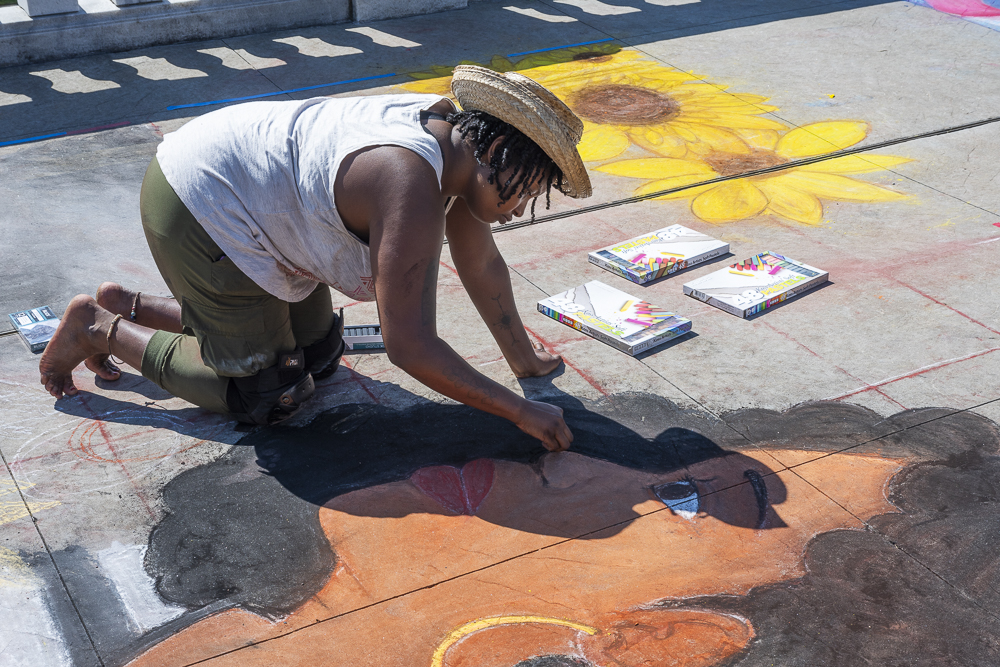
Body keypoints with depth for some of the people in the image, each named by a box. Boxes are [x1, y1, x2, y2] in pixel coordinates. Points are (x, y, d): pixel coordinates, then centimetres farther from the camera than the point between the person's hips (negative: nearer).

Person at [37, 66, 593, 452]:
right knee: (269, 396, -3)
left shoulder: (454, 136, -4)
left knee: (319, 354, 16)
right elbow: (409, 346, -33)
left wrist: (525, 360, 13)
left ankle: (132, 308, 23)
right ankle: (102, 328, 8)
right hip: (197, 206, -10)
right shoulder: (413, 185, -33)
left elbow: (481, 264, 8)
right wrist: (520, 412, -27)